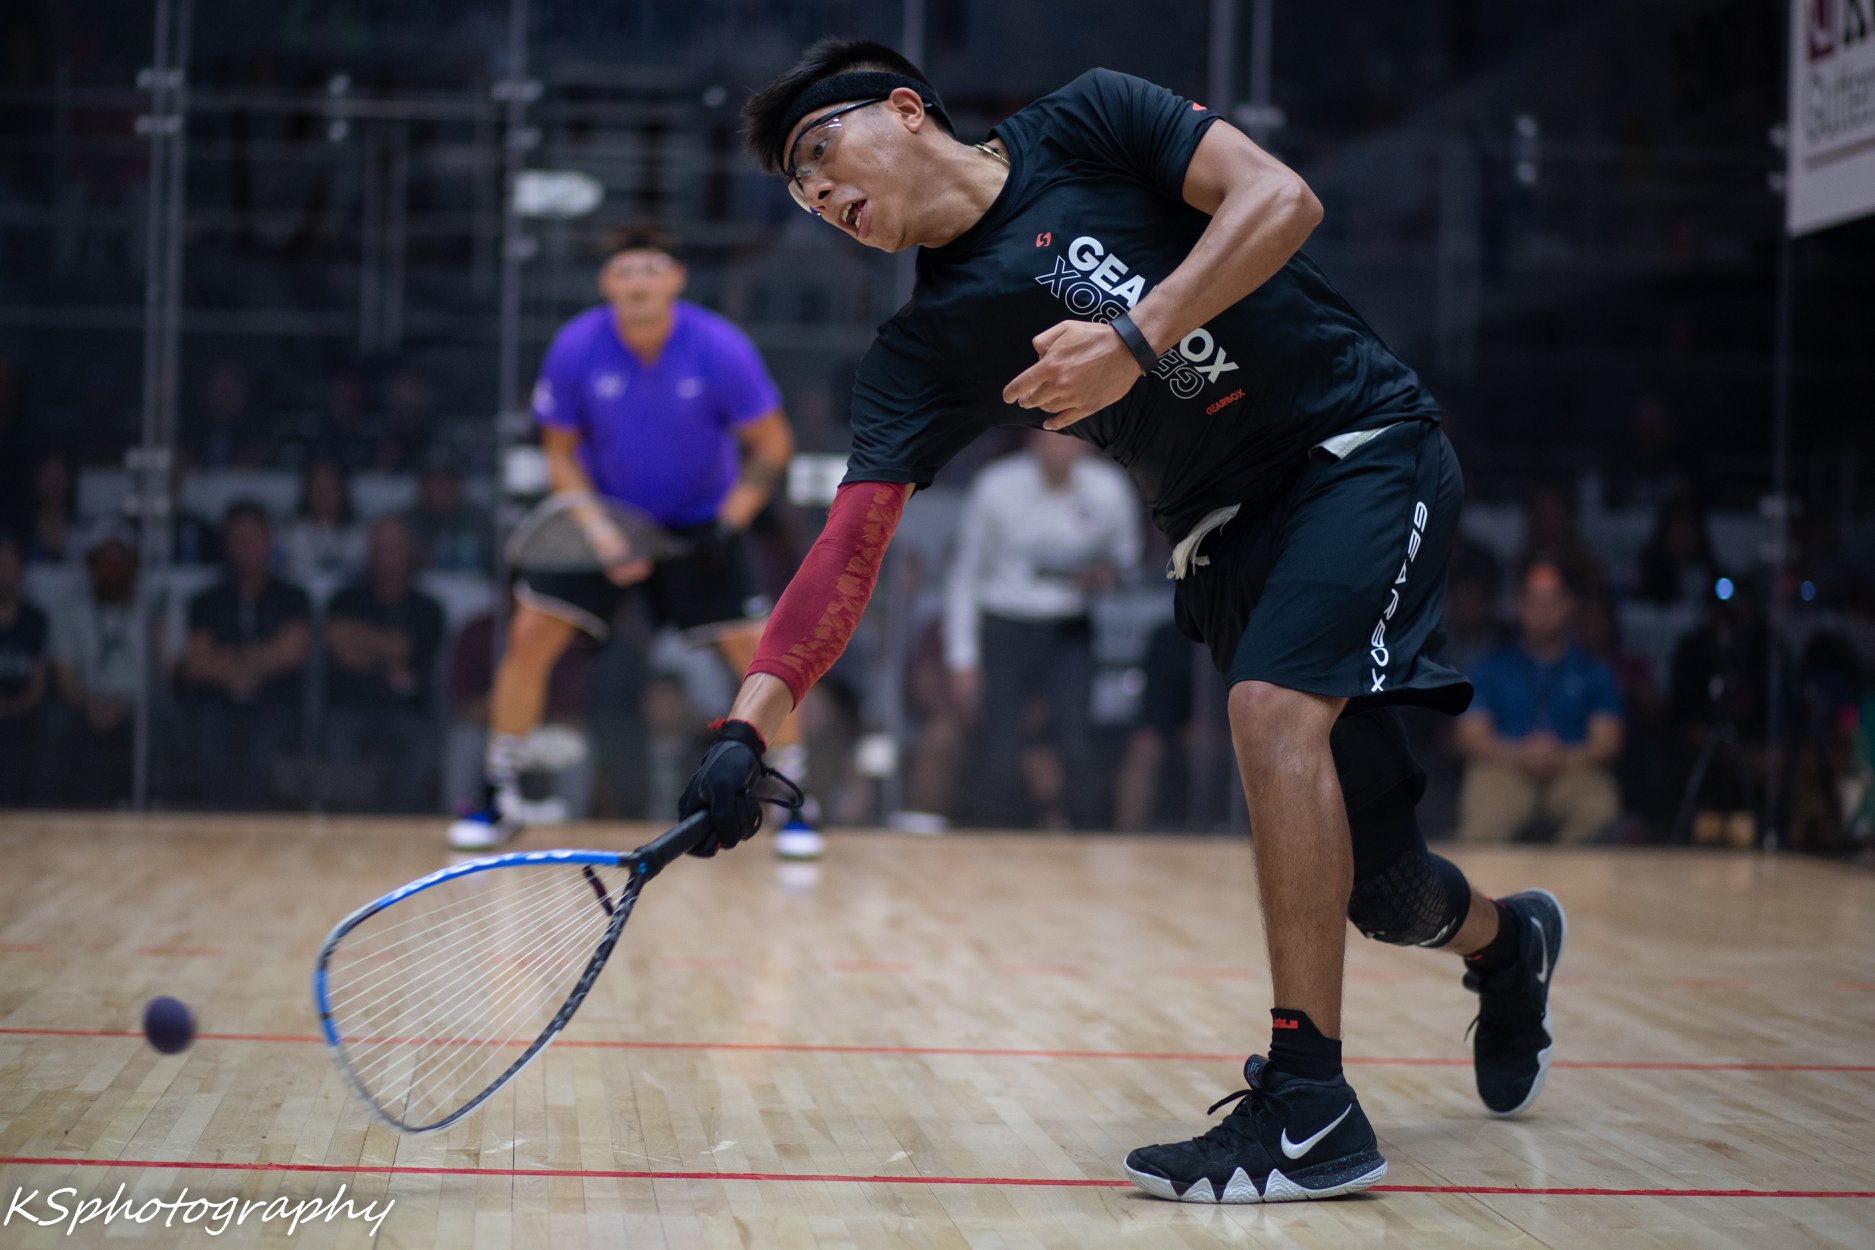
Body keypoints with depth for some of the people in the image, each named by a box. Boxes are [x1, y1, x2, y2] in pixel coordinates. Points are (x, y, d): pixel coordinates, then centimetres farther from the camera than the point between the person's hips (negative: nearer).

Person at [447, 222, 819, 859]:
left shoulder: (721, 349, -22)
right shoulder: (576, 348, -18)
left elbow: (772, 445, -9)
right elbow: (560, 454, -5)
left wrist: (729, 524, -22)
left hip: (701, 521, -1)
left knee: (755, 649, -11)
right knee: (531, 634, -10)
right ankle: (499, 796, 5)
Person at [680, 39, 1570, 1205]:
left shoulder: (1086, 122, -5)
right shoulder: (924, 351, 1)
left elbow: (1281, 199, -16)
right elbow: (849, 548, -7)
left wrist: (1137, 339, -26)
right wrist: (749, 725, -20)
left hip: (1365, 445, -4)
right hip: (1227, 530, 4)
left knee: (1273, 707, -27)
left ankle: (1309, 1100, -21)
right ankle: (1505, 941, 39)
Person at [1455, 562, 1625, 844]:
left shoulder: (1595, 672, 20)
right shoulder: (1491, 669, 19)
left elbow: (1607, 742, 9)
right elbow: (1470, 738, 9)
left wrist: (1561, 759, -13)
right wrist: (1520, 755, -12)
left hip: (1573, 770, 1)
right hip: (1503, 769, -1)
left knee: (1600, 810, -36)